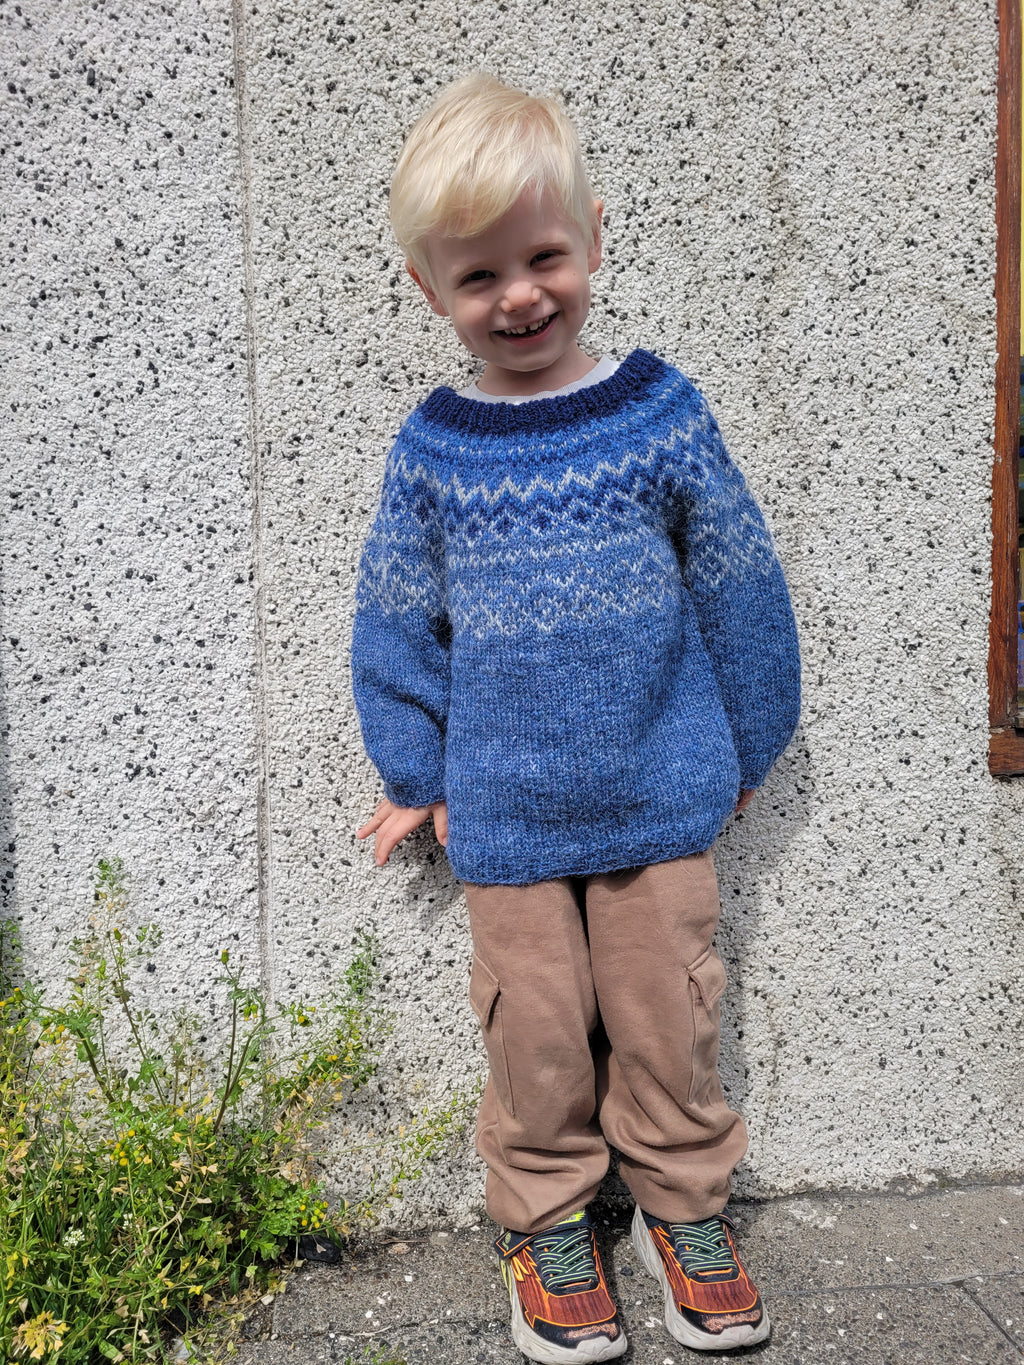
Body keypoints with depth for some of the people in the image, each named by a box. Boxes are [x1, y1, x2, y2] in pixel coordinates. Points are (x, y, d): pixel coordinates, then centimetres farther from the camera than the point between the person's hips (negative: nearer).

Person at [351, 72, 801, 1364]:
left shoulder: (659, 412, -5)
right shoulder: (432, 449, -3)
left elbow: (738, 585, 3)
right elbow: (395, 620, 6)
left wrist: (747, 743, 9)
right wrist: (416, 773, 7)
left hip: (660, 794, 0)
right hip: (505, 811, 0)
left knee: (666, 1015, 11)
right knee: (536, 1029, 10)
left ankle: (682, 1202, 35)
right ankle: (544, 1219, 33)